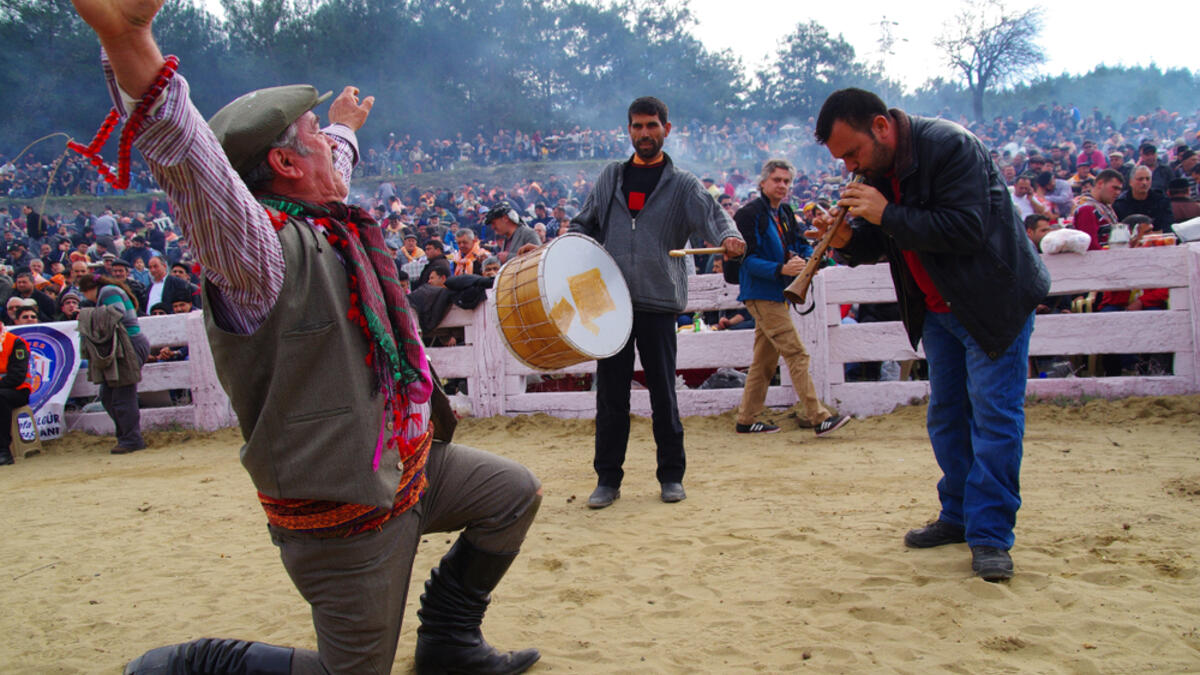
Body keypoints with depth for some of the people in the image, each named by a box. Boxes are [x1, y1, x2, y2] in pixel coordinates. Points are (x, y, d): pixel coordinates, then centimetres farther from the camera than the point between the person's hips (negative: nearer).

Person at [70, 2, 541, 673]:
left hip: (405, 467, 10)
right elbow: (191, 162, -44)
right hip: (346, 517, -10)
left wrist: (346, 129, 50)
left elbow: (334, 170, 29)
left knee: (515, 493, 21)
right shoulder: (259, 249, -25)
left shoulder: (325, 226, 5)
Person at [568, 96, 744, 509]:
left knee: (663, 393, 4)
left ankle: (671, 475, 17)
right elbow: (584, 224, 18)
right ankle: (607, 478, 13)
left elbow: (712, 215, -9)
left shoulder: (682, 184, 6)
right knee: (610, 392, 4)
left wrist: (729, 236, -31)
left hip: (658, 303, -2)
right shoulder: (611, 177, 14)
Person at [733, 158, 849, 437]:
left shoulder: (785, 213, 14)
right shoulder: (750, 213, -11)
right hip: (761, 295, -9)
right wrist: (781, 269, -27)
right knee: (796, 354, -11)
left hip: (778, 294, 9)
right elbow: (747, 258, -17)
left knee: (765, 359, 12)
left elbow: (802, 244, 17)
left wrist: (807, 259, -6)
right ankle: (819, 418, -11)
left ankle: (746, 420, 20)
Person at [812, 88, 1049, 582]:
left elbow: (965, 230, -31)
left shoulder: (950, 146, -23)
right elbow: (880, 242, 7)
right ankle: (958, 517, 24)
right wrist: (847, 240, -15)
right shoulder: (876, 168, 0)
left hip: (994, 300, -8)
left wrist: (888, 215, -30)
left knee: (993, 413, -8)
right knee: (945, 416, 12)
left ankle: (990, 535, -2)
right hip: (937, 309, 8)